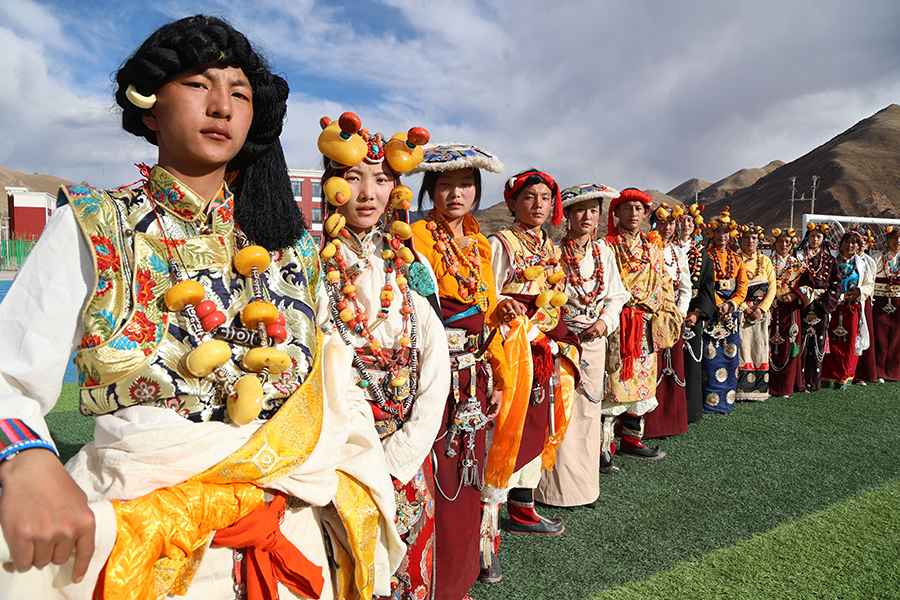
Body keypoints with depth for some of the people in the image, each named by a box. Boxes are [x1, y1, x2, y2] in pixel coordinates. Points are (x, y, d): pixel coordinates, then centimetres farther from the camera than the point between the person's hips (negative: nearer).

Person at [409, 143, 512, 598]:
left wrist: (497, 378, 14)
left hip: (475, 379, 7)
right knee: (435, 480, 0)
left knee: (466, 479, 15)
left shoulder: (480, 245, 14)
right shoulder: (416, 238, -7)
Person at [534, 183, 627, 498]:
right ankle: (558, 486, 13)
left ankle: (584, 483, 25)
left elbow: (616, 295, 15)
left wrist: (605, 321, -3)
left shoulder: (604, 252, 8)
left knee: (588, 411, 10)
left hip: (594, 340, 5)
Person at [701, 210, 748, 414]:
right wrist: (718, 305, -16)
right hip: (711, 311, -4)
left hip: (732, 312, 4)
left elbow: (742, 288, 8)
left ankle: (727, 400, 13)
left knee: (730, 355, 4)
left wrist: (730, 304, -8)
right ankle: (710, 400, -2)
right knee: (711, 354, -8)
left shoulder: (736, 259, 15)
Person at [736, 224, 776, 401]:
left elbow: (772, 287, 5)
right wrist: (744, 308, -13)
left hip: (761, 312, 3)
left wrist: (761, 308, -7)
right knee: (741, 347, -8)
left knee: (759, 347, 2)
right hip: (740, 311, -3)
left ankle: (758, 388, 9)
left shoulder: (764, 260, 12)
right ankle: (741, 389, -5)